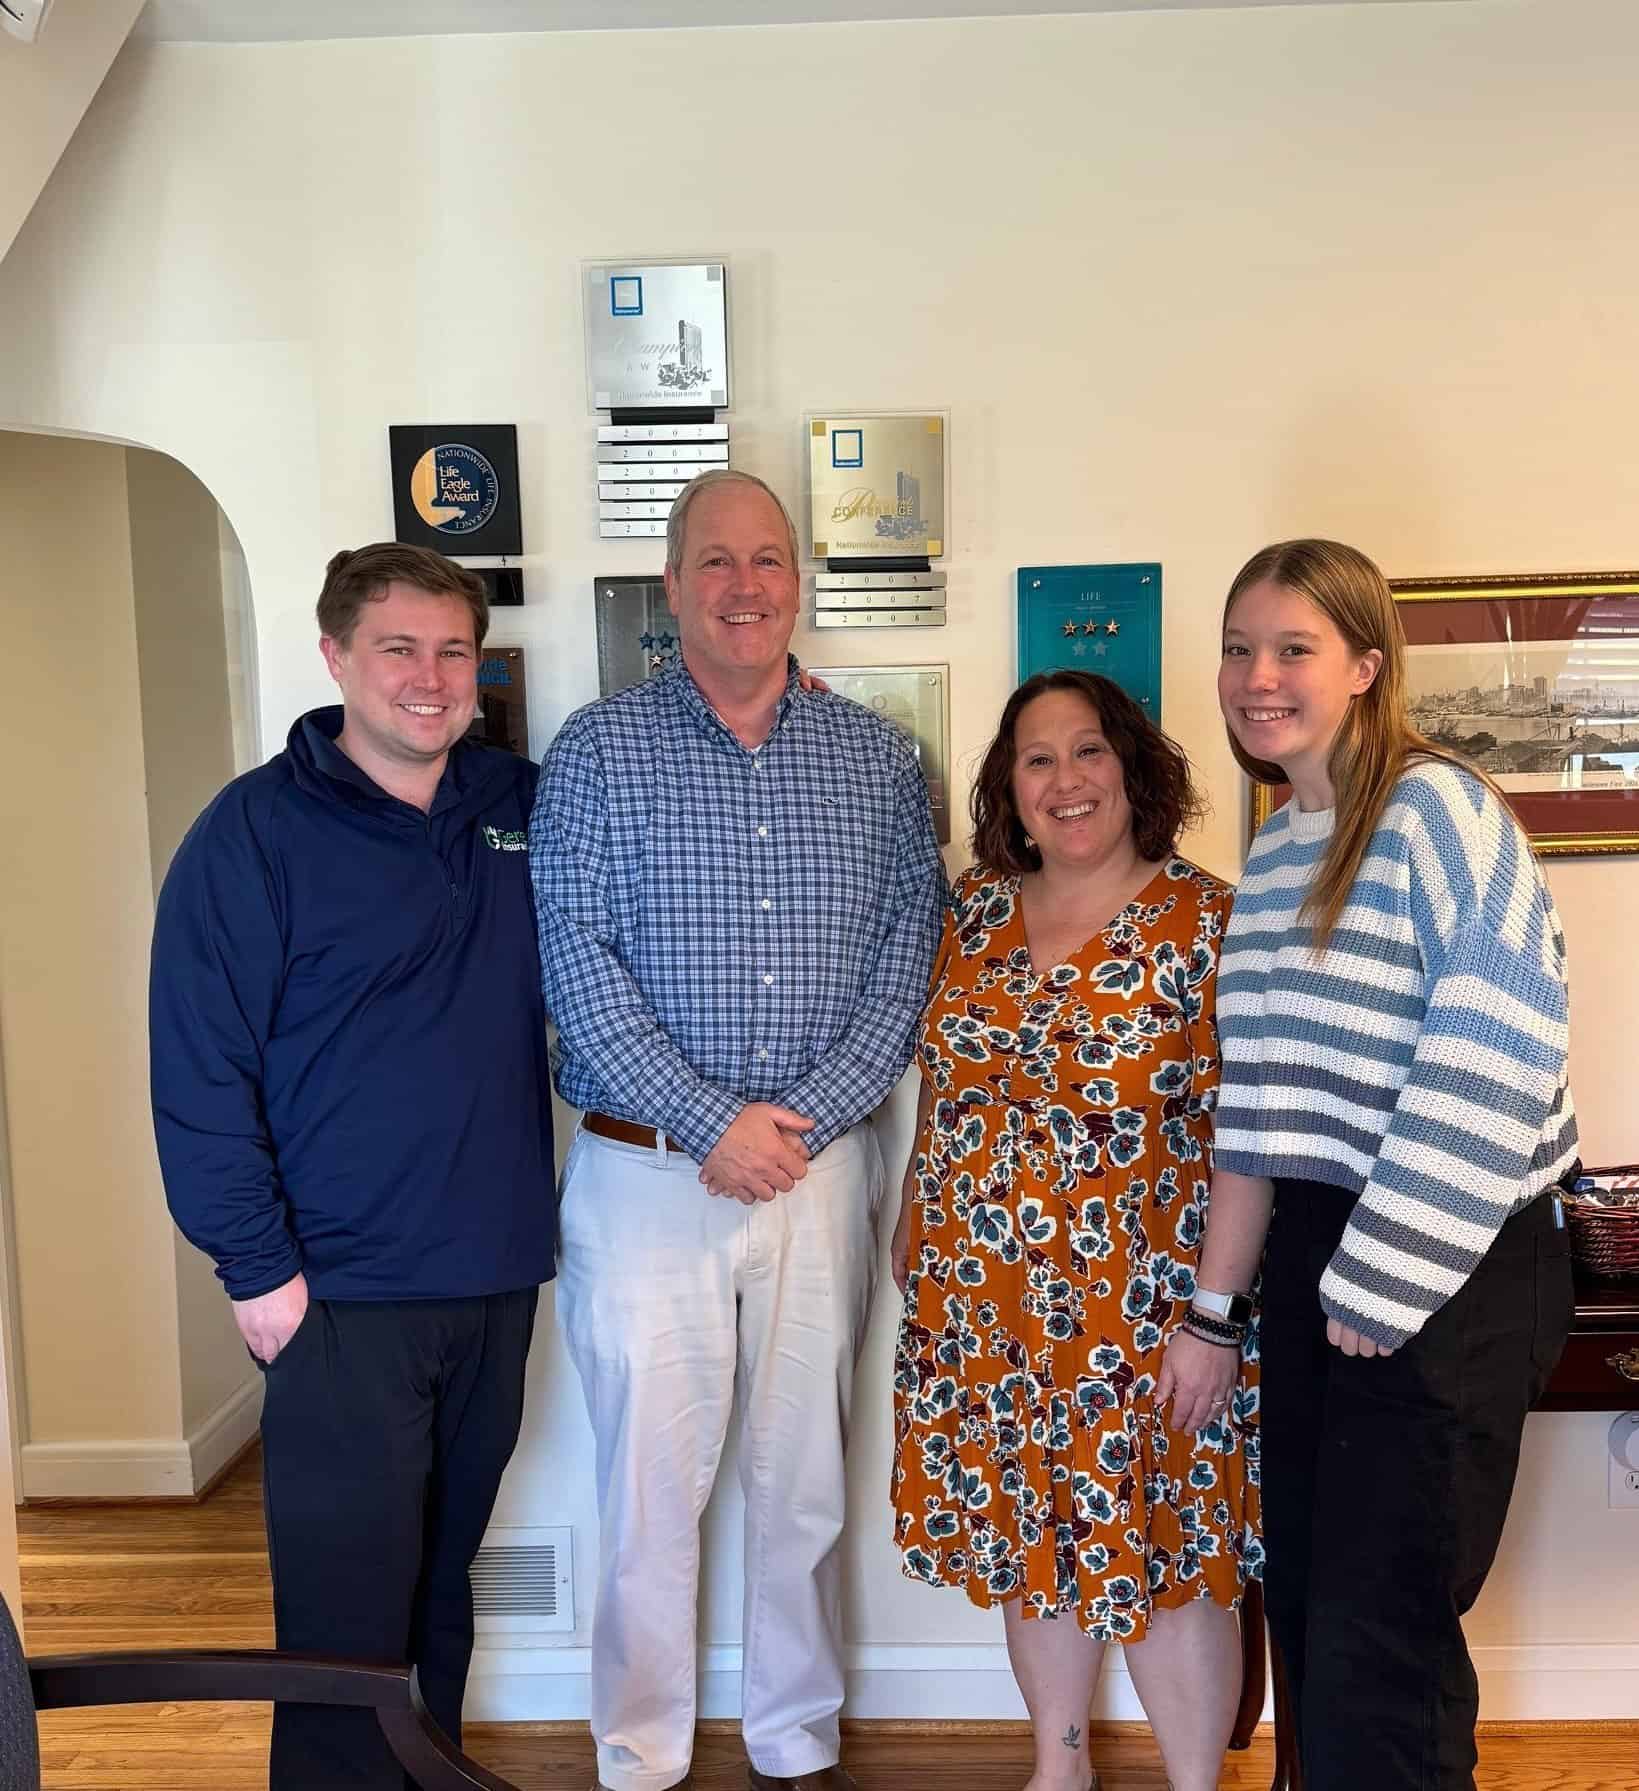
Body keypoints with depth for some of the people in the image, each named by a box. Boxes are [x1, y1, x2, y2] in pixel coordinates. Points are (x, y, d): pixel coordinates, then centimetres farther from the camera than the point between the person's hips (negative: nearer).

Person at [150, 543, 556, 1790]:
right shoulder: (256, 832, -9)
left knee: (444, 1576, 21)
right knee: (349, 1604, 4)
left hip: (497, 1276, 5)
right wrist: (257, 1266, -12)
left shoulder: (527, 803, 5)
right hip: (341, 1292, -5)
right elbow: (200, 1069, -10)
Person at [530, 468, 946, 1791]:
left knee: (806, 1481, 14)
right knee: (649, 1485, 7)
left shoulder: (879, 757, 6)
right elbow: (576, 960, -8)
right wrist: (714, 1123, -14)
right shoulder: (599, 749, 0)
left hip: (825, 1169, 2)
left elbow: (912, 945, 1)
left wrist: (807, 1114, -11)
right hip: (648, 1172, -2)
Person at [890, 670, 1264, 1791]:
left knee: (1159, 1552, 8)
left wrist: (1214, 1315, -16)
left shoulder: (1206, 924, -11)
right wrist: (913, 1222, 12)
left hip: (1137, 1310, -5)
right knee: (1028, 1539, 18)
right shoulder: (980, 909, 4)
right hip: (984, 1300, 5)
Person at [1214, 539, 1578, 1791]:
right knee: (1308, 1603, 17)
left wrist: (1392, 1276, -18)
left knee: (1377, 1639, 0)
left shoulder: (1436, 809, -12)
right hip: (1316, 1258, 8)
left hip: (1450, 1271, -8)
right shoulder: (1275, 853, 12)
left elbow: (1498, 1052, -20)